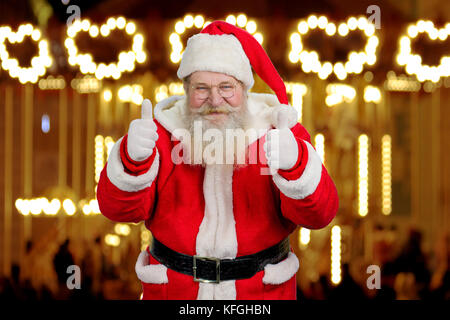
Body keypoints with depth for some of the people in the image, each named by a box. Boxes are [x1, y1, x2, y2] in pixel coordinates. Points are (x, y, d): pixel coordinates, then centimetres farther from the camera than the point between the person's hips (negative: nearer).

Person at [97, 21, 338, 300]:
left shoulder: (278, 131, -8)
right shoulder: (164, 132, -4)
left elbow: (320, 214, -19)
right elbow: (118, 209, -14)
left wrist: (293, 163, -38)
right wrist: (134, 158, -33)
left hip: (262, 291, 0)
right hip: (173, 290, 1)